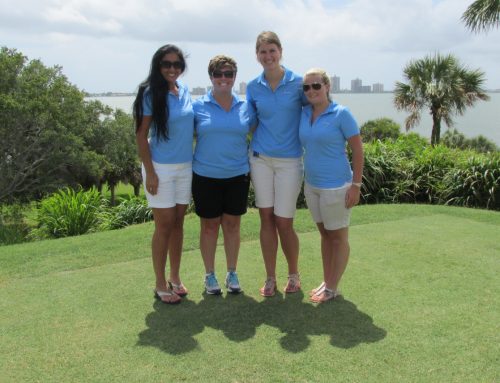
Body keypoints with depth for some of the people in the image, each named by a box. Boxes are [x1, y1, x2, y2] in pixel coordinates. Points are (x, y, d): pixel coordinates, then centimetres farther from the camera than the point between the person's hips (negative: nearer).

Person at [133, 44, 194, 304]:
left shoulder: (184, 91, 6)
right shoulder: (150, 93, -11)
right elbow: (141, 135, -11)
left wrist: (193, 161, 13)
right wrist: (149, 172, -15)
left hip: (185, 167, 5)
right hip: (160, 168, -5)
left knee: (178, 223, 12)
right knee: (164, 225, 1)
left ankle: (175, 278, 25)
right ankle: (160, 285, 14)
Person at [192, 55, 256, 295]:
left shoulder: (245, 107, 3)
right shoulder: (198, 106, -3)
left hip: (237, 176, 2)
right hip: (206, 177, -1)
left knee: (232, 225, 11)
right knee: (209, 226, 9)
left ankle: (232, 273, 26)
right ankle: (209, 275, 24)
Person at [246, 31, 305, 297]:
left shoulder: (298, 83, -5)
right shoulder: (253, 87, 4)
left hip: (289, 160, -2)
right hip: (260, 158, 3)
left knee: (283, 222, -1)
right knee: (266, 218, 5)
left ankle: (294, 274, 22)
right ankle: (270, 278, 18)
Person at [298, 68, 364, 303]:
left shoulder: (341, 114, -12)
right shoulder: (303, 114, 3)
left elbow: (357, 151, -11)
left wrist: (356, 185, -14)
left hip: (336, 186, -6)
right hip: (312, 185, 6)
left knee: (338, 237, 7)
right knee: (324, 234, 17)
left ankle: (332, 288, 17)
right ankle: (326, 281, 30)